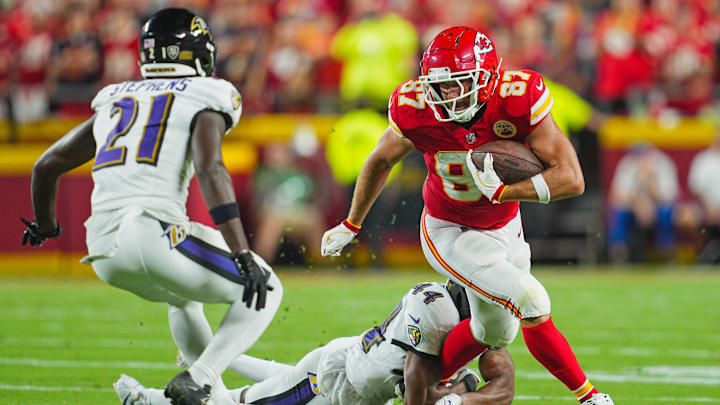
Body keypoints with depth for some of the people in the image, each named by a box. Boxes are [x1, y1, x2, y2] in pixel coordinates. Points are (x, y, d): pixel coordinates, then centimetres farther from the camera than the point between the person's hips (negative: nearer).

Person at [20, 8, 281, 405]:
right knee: (265, 290, 10)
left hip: (104, 251, 7)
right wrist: (242, 255, -16)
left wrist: (44, 225, 46)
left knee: (184, 295, 35)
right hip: (153, 235, -6)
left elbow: (46, 166, 27)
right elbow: (210, 171, -12)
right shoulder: (202, 99, 5)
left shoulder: (115, 101, 23)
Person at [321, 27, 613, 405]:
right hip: (449, 233, -4)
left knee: (493, 329, 21)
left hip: (504, 228, 4)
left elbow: (571, 179, -29)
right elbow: (381, 161, -2)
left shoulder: (518, 99, -28)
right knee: (532, 303, -18)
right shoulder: (417, 110, -26)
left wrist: (500, 190, -39)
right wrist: (350, 225, 10)